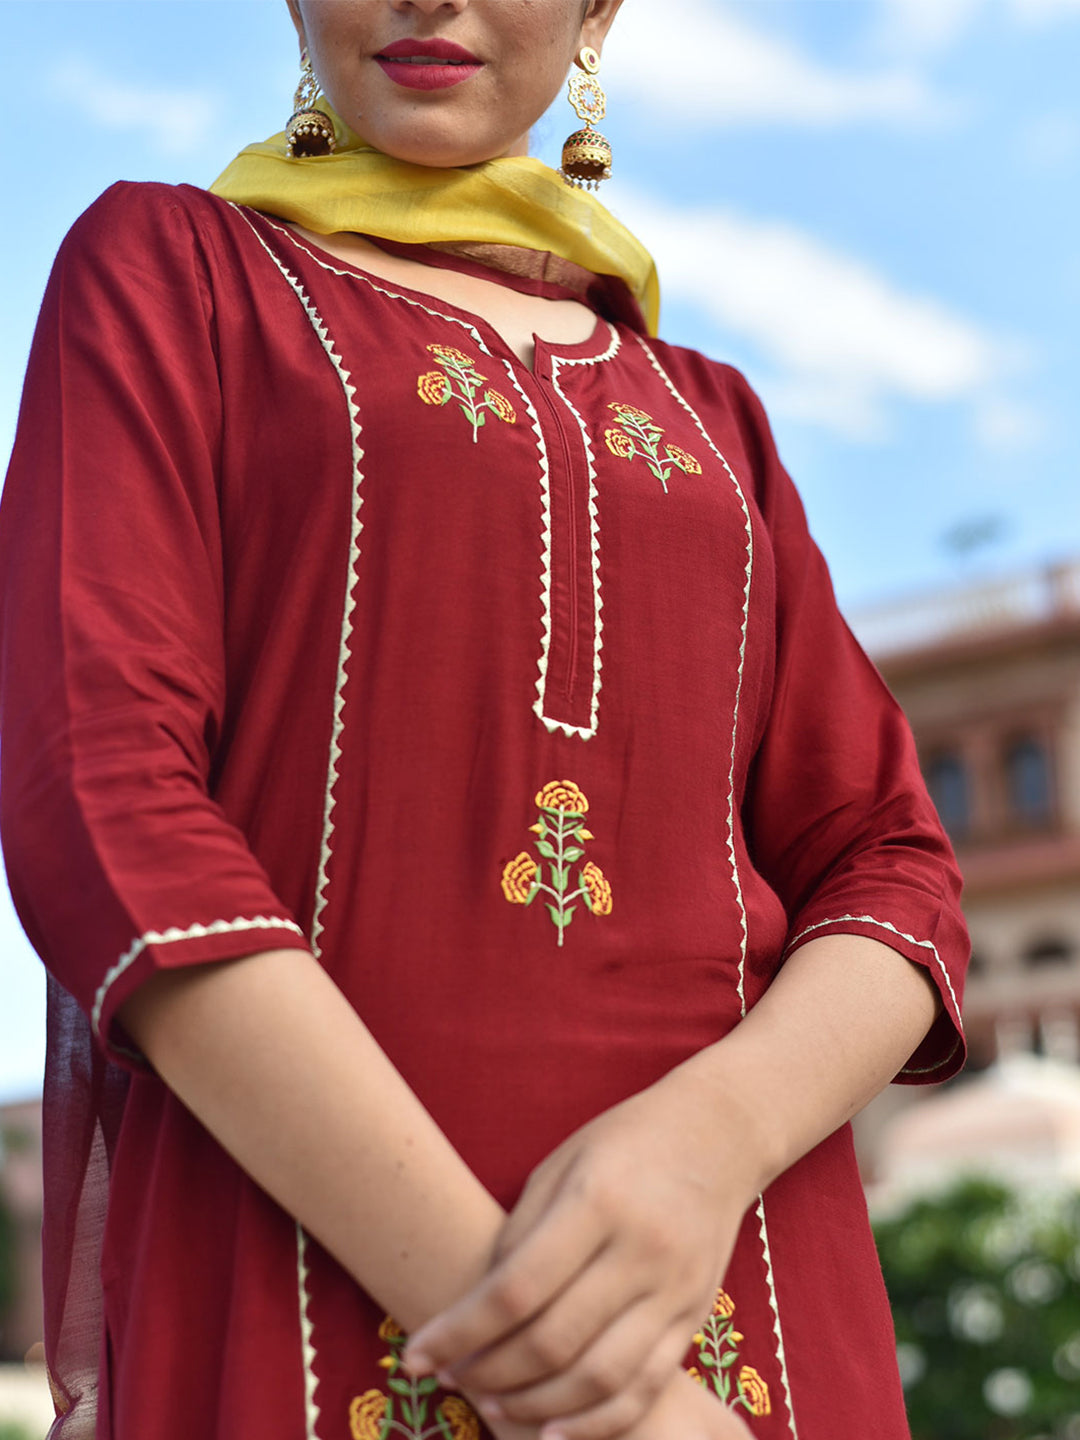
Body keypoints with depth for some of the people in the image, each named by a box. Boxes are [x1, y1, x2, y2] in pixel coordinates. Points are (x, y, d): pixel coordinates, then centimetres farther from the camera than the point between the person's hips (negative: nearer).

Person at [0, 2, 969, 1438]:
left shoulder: (706, 416, 15)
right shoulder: (166, 263, 5)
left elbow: (890, 868, 7)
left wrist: (717, 1131, -15)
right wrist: (490, 1321, -18)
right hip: (291, 1299, -3)